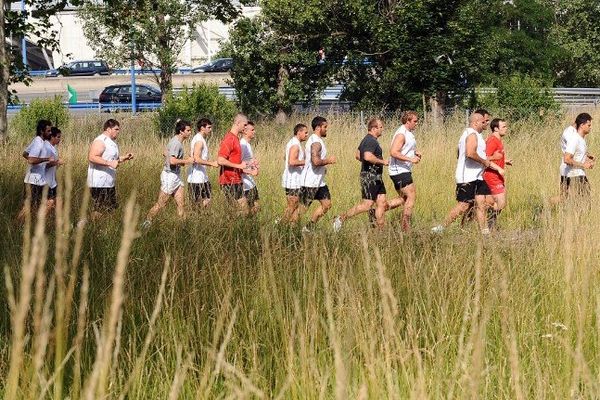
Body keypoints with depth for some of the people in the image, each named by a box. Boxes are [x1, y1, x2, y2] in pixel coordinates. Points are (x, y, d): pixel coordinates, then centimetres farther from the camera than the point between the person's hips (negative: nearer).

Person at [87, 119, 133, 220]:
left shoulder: (112, 142, 18)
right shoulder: (100, 141, -14)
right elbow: (92, 157, -27)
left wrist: (124, 158, 13)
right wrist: (110, 163, -30)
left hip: (109, 183, 10)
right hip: (99, 184, -10)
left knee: (111, 208, 11)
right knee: (99, 211, -8)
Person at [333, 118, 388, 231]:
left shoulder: (367, 139, 16)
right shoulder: (371, 141, -17)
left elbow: (358, 155, 25)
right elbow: (368, 157, -31)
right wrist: (382, 161, -20)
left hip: (376, 178, 11)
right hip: (370, 176, -11)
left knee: (382, 203, 6)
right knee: (367, 205, -9)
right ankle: (341, 218, -1)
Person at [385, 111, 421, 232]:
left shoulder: (409, 134, 15)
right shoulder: (401, 134, -16)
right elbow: (393, 152, -25)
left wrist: (415, 152, 12)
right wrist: (410, 159, -27)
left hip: (404, 171, 10)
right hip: (399, 171, -10)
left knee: (404, 198, 15)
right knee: (411, 197, -7)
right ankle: (406, 229, -4)